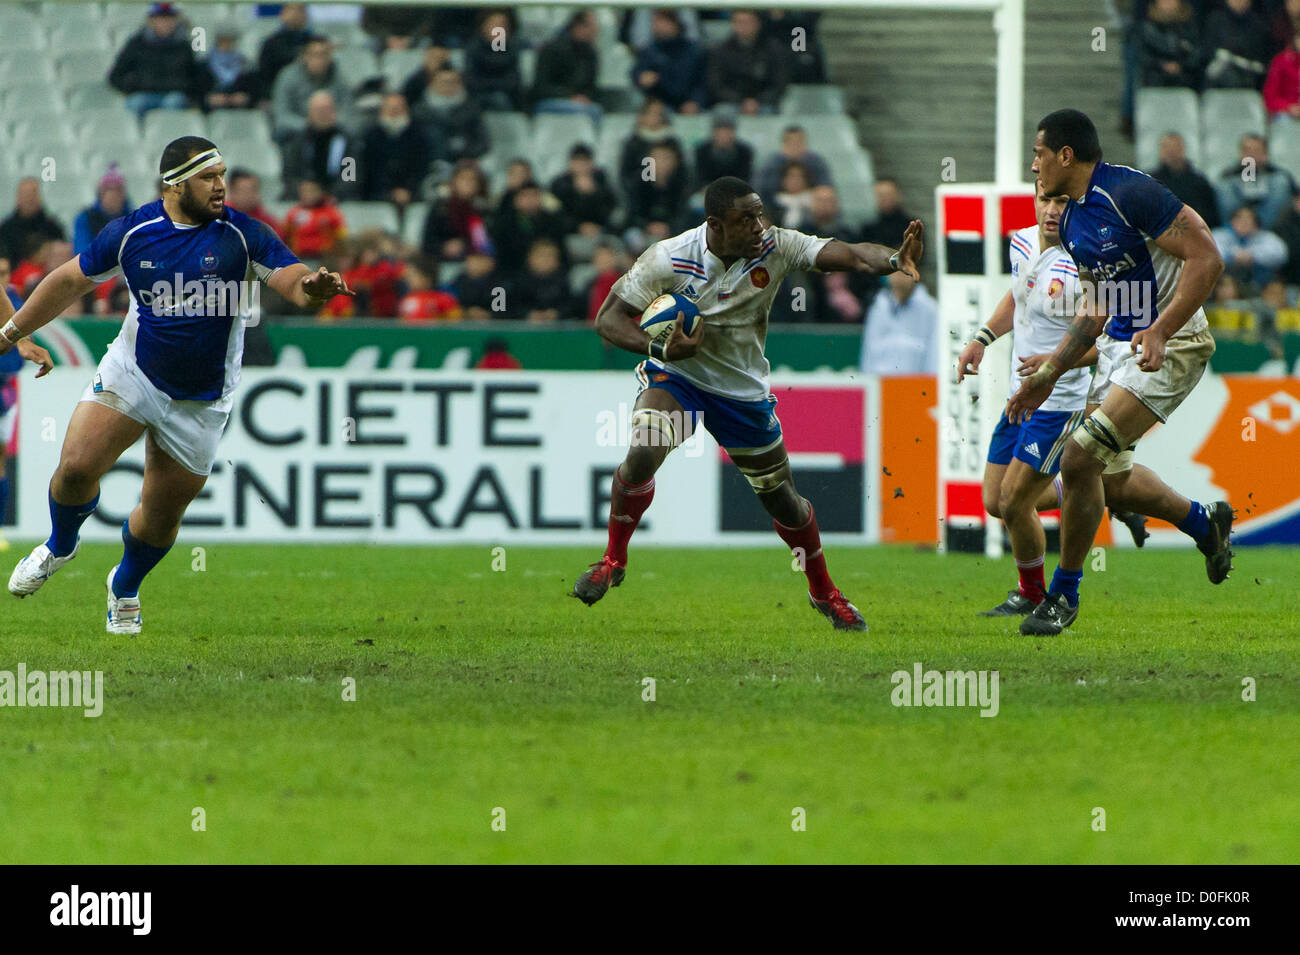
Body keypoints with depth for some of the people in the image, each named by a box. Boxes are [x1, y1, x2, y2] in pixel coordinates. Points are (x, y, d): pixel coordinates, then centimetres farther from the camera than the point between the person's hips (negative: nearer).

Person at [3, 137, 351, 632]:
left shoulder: (243, 235, -10)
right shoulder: (131, 232, -6)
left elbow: (292, 278, -17)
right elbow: (70, 281, 7)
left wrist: (312, 287, -43)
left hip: (200, 403, 0)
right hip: (132, 375, 0)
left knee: (161, 515, 4)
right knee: (77, 466, -18)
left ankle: (125, 587, 36)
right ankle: (60, 545, 15)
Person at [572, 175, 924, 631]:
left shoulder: (774, 247, -18)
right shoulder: (669, 259, -22)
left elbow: (849, 255, -28)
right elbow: (609, 318, -17)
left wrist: (894, 261, -49)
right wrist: (660, 348, -33)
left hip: (744, 389, 2)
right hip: (675, 375, -2)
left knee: (781, 497, 10)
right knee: (642, 453, -30)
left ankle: (824, 593, 33)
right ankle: (613, 559, -8)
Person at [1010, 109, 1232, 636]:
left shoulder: (1130, 193, -18)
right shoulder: (1071, 220, 10)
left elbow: (1207, 258, -21)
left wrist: (1160, 332, -28)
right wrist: (1048, 373, 18)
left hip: (1169, 349, -10)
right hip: (1117, 346, 10)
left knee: (1079, 460, -17)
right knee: (1111, 480, 17)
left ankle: (1064, 593, -2)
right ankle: (1206, 523, 42)